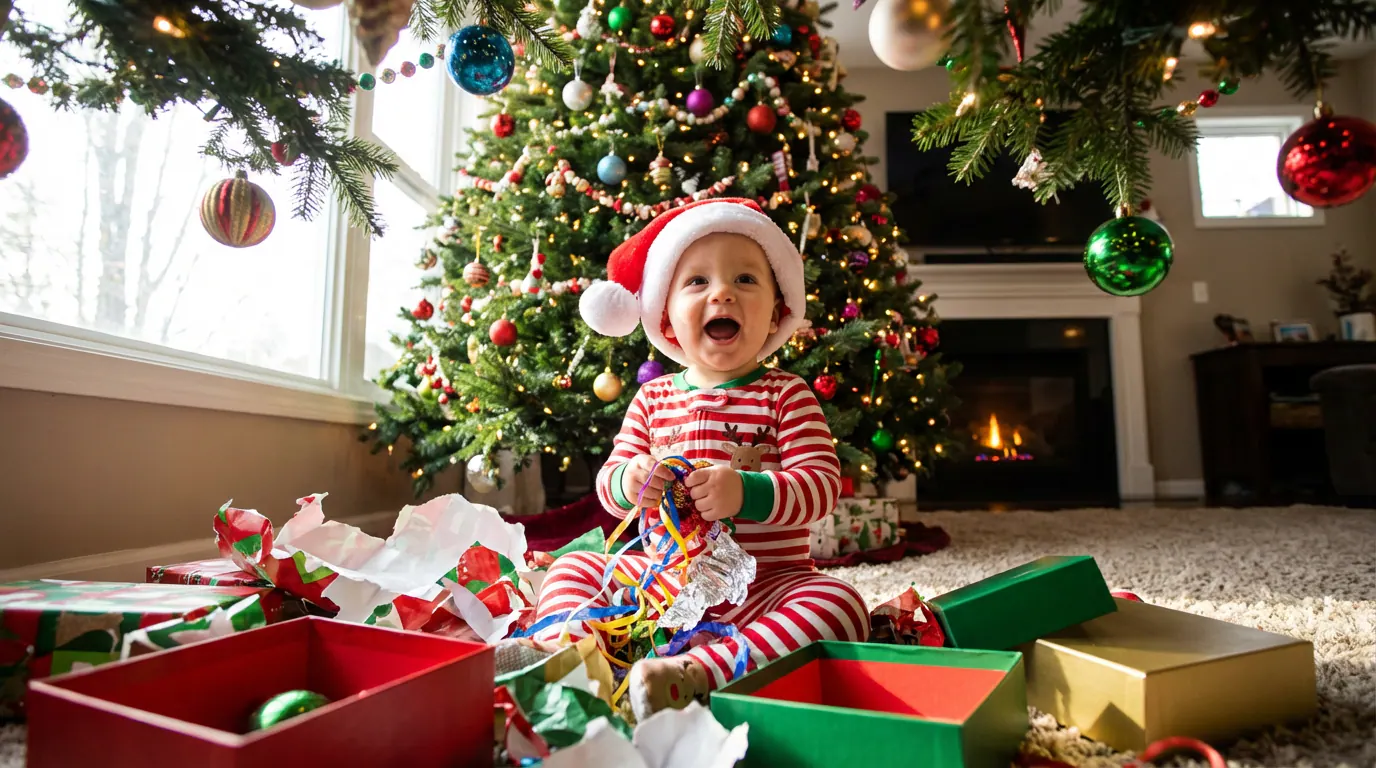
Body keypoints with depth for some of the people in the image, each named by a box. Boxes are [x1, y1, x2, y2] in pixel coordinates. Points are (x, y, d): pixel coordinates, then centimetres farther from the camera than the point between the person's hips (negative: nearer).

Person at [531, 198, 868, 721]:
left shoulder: (787, 396, -5)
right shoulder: (652, 398, 5)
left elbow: (822, 482, -15)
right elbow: (608, 483, 5)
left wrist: (746, 492, -32)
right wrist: (628, 481, -21)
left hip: (765, 584, -3)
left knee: (840, 603, -30)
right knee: (572, 569, 2)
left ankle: (696, 672, -38)